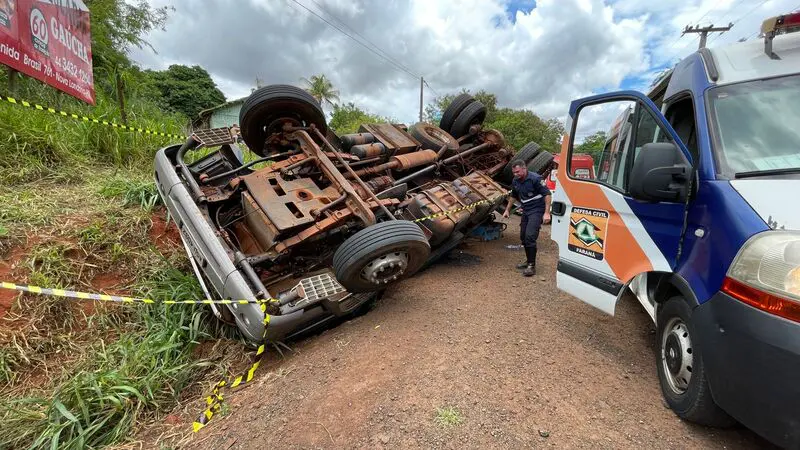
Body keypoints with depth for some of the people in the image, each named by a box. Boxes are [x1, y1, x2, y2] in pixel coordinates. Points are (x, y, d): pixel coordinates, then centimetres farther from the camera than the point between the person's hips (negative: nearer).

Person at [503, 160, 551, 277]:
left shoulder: (535, 178, -17)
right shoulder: (515, 181, 5)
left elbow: (547, 194, -17)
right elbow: (513, 196, 21)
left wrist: (547, 213, -23)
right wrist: (507, 210, 23)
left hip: (537, 210, -8)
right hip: (526, 211, 8)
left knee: (530, 236, -17)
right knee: (523, 236, 12)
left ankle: (532, 266, -11)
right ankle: (529, 261, 28)